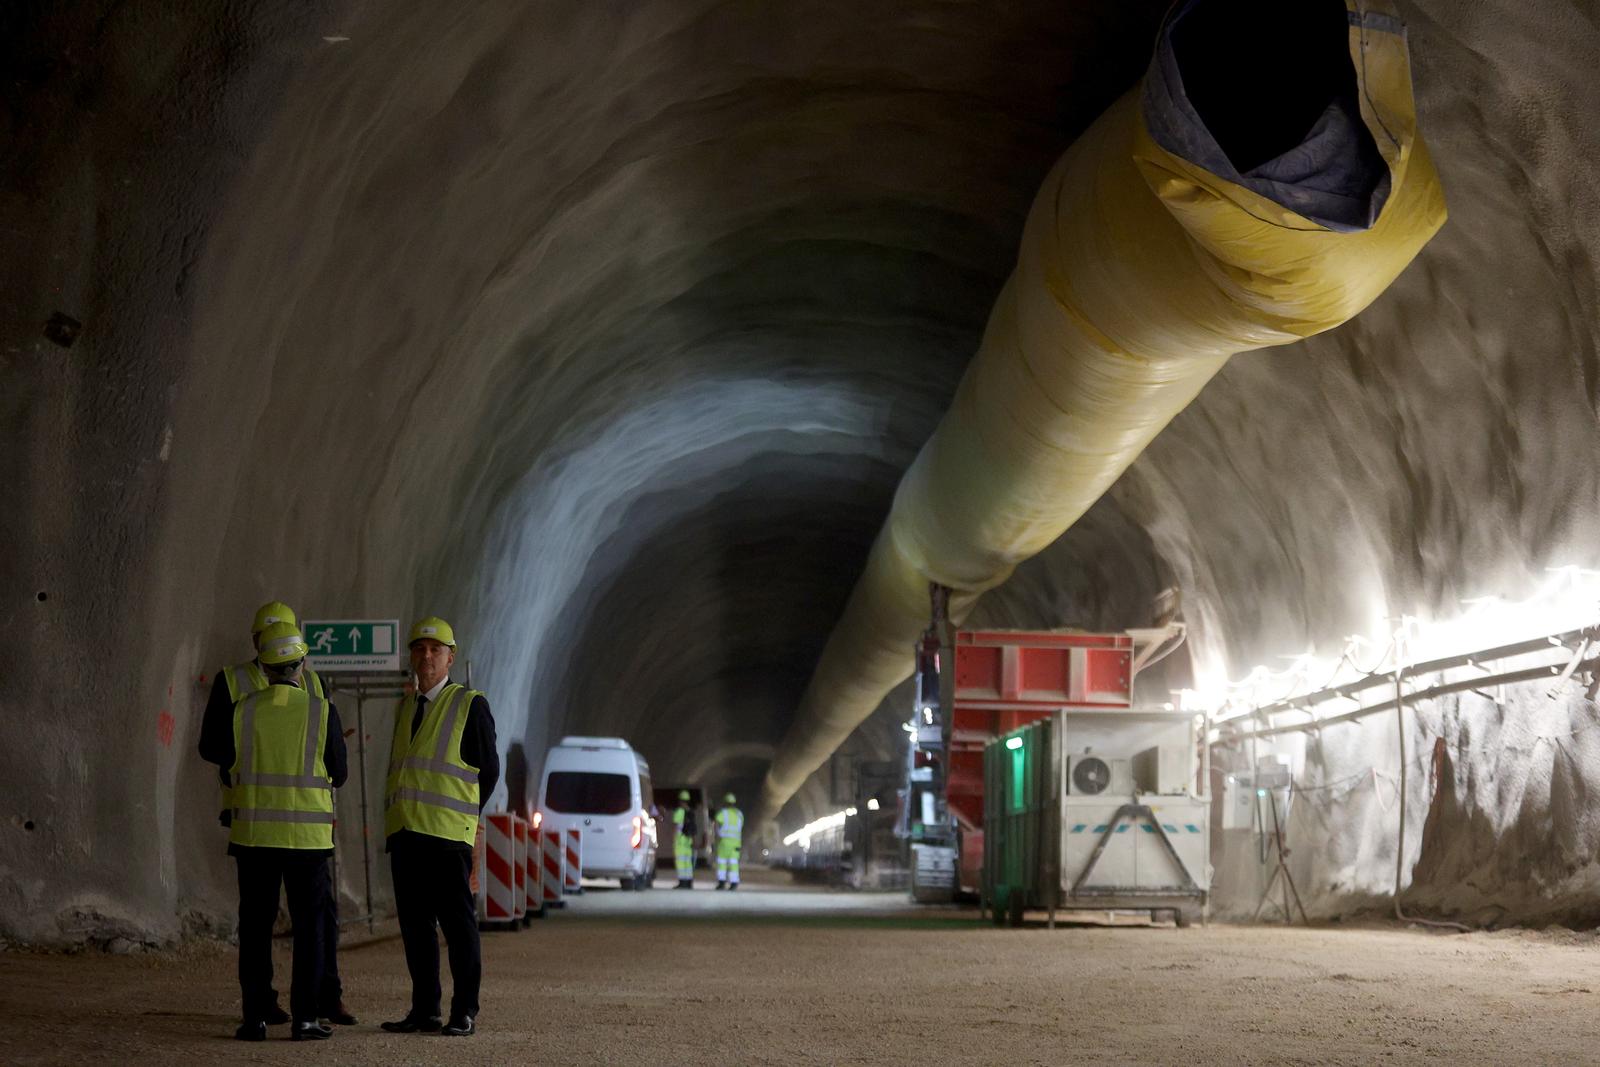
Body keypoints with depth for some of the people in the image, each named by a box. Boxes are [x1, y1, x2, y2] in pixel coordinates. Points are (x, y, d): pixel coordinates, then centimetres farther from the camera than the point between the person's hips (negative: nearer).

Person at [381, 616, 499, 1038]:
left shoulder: (470, 705, -1)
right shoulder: (405, 707, 17)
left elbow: (488, 769, 1)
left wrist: (462, 814, 5)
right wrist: (399, 820, 13)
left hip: (447, 834, -6)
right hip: (403, 831, 6)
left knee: (458, 923, -4)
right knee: (415, 924, 7)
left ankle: (465, 1012, 1)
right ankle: (425, 1011, 13)